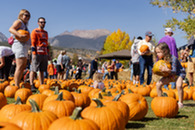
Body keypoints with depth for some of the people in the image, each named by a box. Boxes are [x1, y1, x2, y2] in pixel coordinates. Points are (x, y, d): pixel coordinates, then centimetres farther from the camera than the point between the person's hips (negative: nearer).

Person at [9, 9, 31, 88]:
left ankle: (17, 85, 15)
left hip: (24, 47, 11)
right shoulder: (19, 22, -3)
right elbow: (11, 29, -19)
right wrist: (20, 35, -33)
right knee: (20, 67, -18)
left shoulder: (24, 24, 25)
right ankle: (16, 87, -22)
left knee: (23, 67, 11)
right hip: (20, 45, -11)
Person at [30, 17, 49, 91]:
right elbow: (33, 43, -7)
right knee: (34, 70, -6)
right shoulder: (35, 31, -1)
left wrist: (48, 54, 18)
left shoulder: (46, 33, 20)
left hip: (44, 54, 7)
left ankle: (42, 85, 12)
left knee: (42, 71, 9)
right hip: (37, 54, -7)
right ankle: (31, 85, -5)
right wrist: (34, 53, -15)